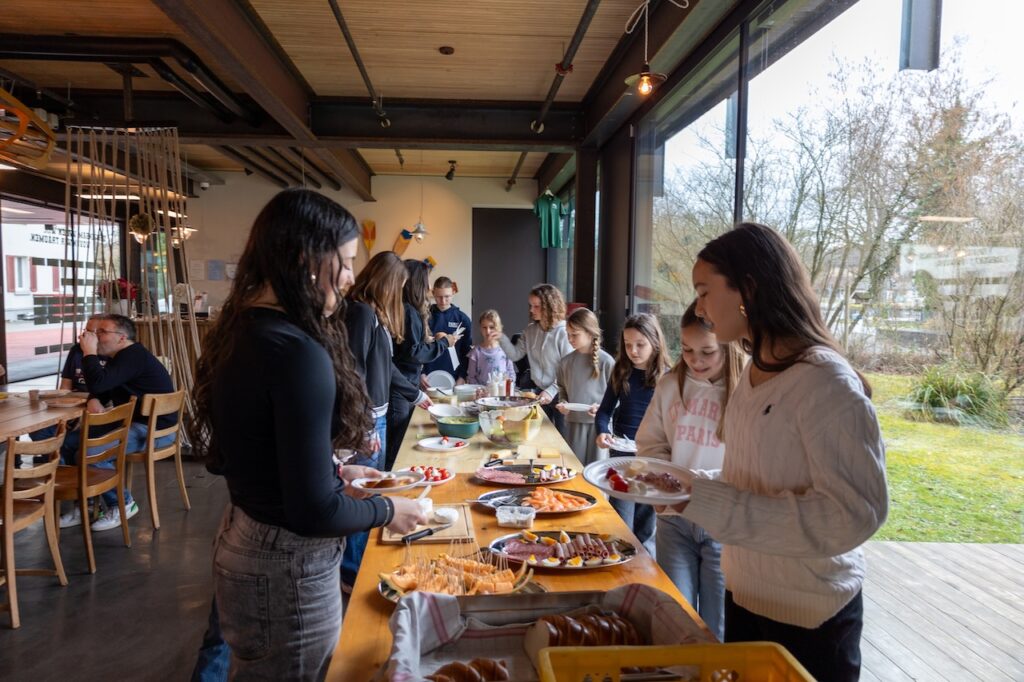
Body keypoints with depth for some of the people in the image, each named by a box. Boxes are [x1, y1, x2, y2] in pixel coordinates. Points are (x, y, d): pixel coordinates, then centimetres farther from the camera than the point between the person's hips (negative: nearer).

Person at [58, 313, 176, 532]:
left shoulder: (134, 356, -18)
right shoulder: (119, 357, 15)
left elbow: (98, 383, -29)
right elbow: (99, 389, 20)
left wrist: (89, 352, -16)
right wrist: (94, 400, -5)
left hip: (154, 429, -11)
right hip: (130, 422, 11)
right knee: (68, 442, 4)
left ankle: (123, 504, -4)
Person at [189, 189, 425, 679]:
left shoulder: (241, 331, 0)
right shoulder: (297, 353, -28)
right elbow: (314, 512, -27)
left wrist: (335, 472, 9)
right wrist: (387, 511, -11)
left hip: (244, 540, 9)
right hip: (287, 565, -8)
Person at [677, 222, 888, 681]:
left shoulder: (825, 382, -22)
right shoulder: (753, 375, 2)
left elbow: (856, 513, -27)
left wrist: (705, 501, -30)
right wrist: (689, 492, -5)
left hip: (807, 620, -7)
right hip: (743, 596, 7)